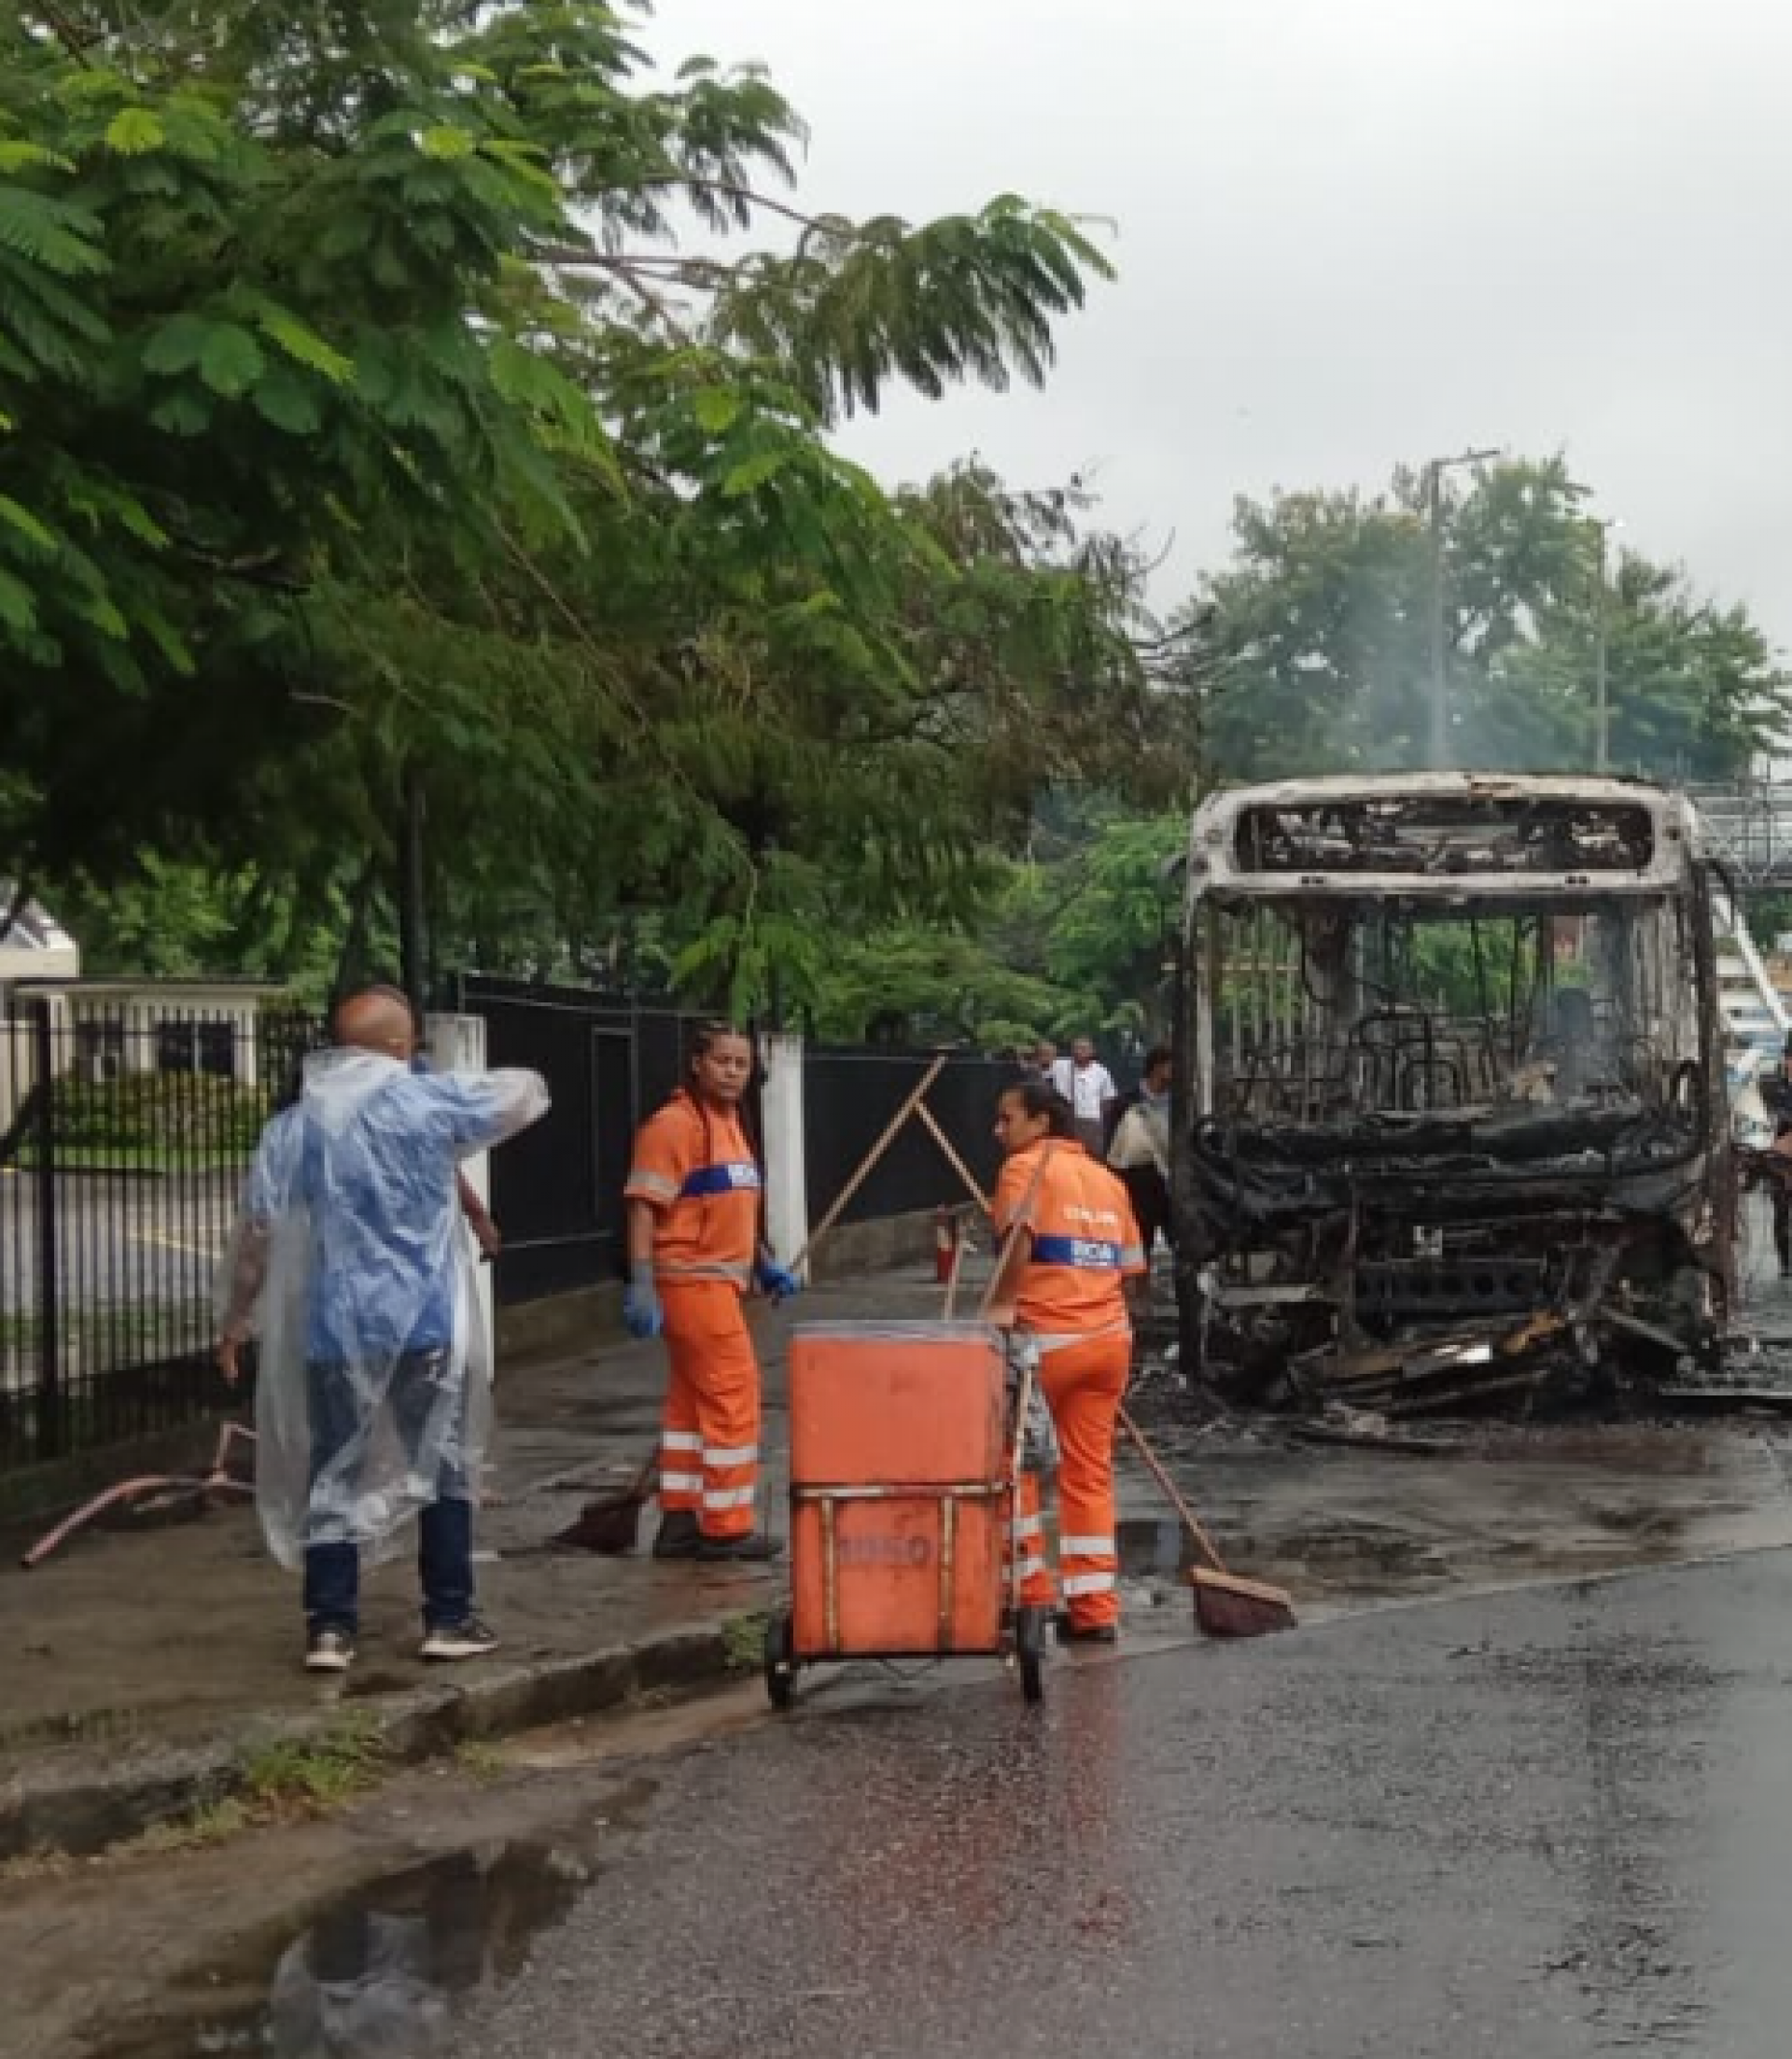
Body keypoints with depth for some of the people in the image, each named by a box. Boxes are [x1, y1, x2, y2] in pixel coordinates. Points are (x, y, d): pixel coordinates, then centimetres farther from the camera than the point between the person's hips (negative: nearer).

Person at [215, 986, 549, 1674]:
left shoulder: (290, 1129, 3)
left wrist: (235, 1319, 19)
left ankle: (330, 1626, 5)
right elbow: (530, 1092, 7)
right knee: (445, 1467, 10)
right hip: (426, 1323, -2)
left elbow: (255, 1233, 6)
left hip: (334, 1328, 2)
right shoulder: (430, 1103, -6)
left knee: (333, 1474, 8)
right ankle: (448, 1620, 12)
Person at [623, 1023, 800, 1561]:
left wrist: (764, 1264, 19)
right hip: (691, 1281, -9)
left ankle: (680, 1522, 18)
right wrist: (641, 1285, -26)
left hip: (719, 1281, 9)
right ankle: (727, 1527, 2)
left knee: (692, 1400, 12)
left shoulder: (729, 1123, 14)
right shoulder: (673, 1124, -15)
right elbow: (643, 1205, -20)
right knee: (732, 1396, -6)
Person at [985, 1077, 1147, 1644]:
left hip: (1045, 1339, -6)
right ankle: (1094, 1610, 9)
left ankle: (1028, 1591, 11)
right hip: (1111, 1337, 6)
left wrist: (1002, 1302, -20)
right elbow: (1131, 1266, 18)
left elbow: (1020, 1232, -22)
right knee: (1089, 1474, 10)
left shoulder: (1027, 1165, -3)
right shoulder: (1108, 1178, 17)